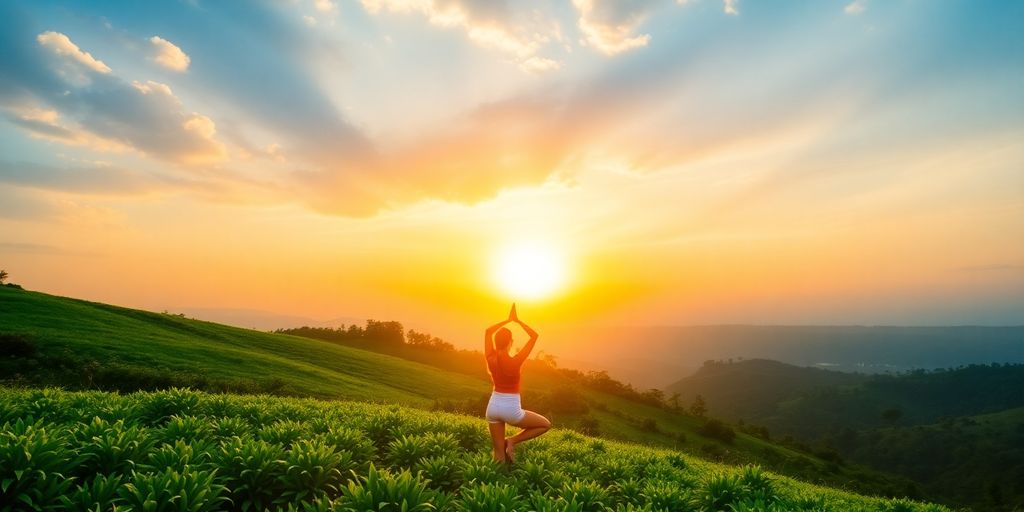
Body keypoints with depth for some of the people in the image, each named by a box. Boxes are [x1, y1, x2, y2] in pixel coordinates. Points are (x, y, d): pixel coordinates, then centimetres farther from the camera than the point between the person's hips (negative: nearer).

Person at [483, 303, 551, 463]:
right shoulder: (515, 361, -21)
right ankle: (512, 441, 4)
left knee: (499, 454, 14)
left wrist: (508, 320, 5)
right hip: (511, 410, -5)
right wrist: (517, 320, -8)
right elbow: (534, 336, -14)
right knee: (546, 425, 16)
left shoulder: (490, 358, -8)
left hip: (493, 407, 5)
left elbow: (488, 331, 7)